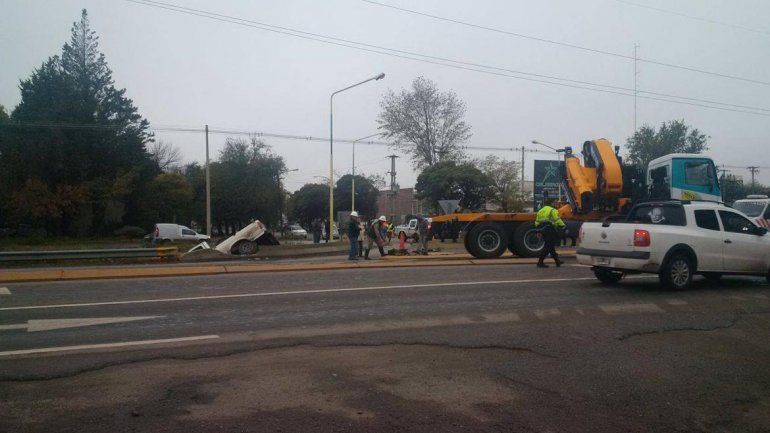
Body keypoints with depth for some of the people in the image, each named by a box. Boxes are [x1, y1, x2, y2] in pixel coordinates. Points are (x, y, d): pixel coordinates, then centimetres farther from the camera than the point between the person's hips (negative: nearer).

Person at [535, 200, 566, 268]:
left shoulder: (540, 211, 18)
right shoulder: (552, 210, -6)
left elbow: (537, 222, 18)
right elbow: (557, 220, -18)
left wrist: (539, 230, 23)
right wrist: (563, 227, -15)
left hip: (543, 230, 8)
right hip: (550, 230, -8)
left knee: (551, 246, 16)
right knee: (548, 246, -6)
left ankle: (557, 261, 25)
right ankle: (540, 262, -10)